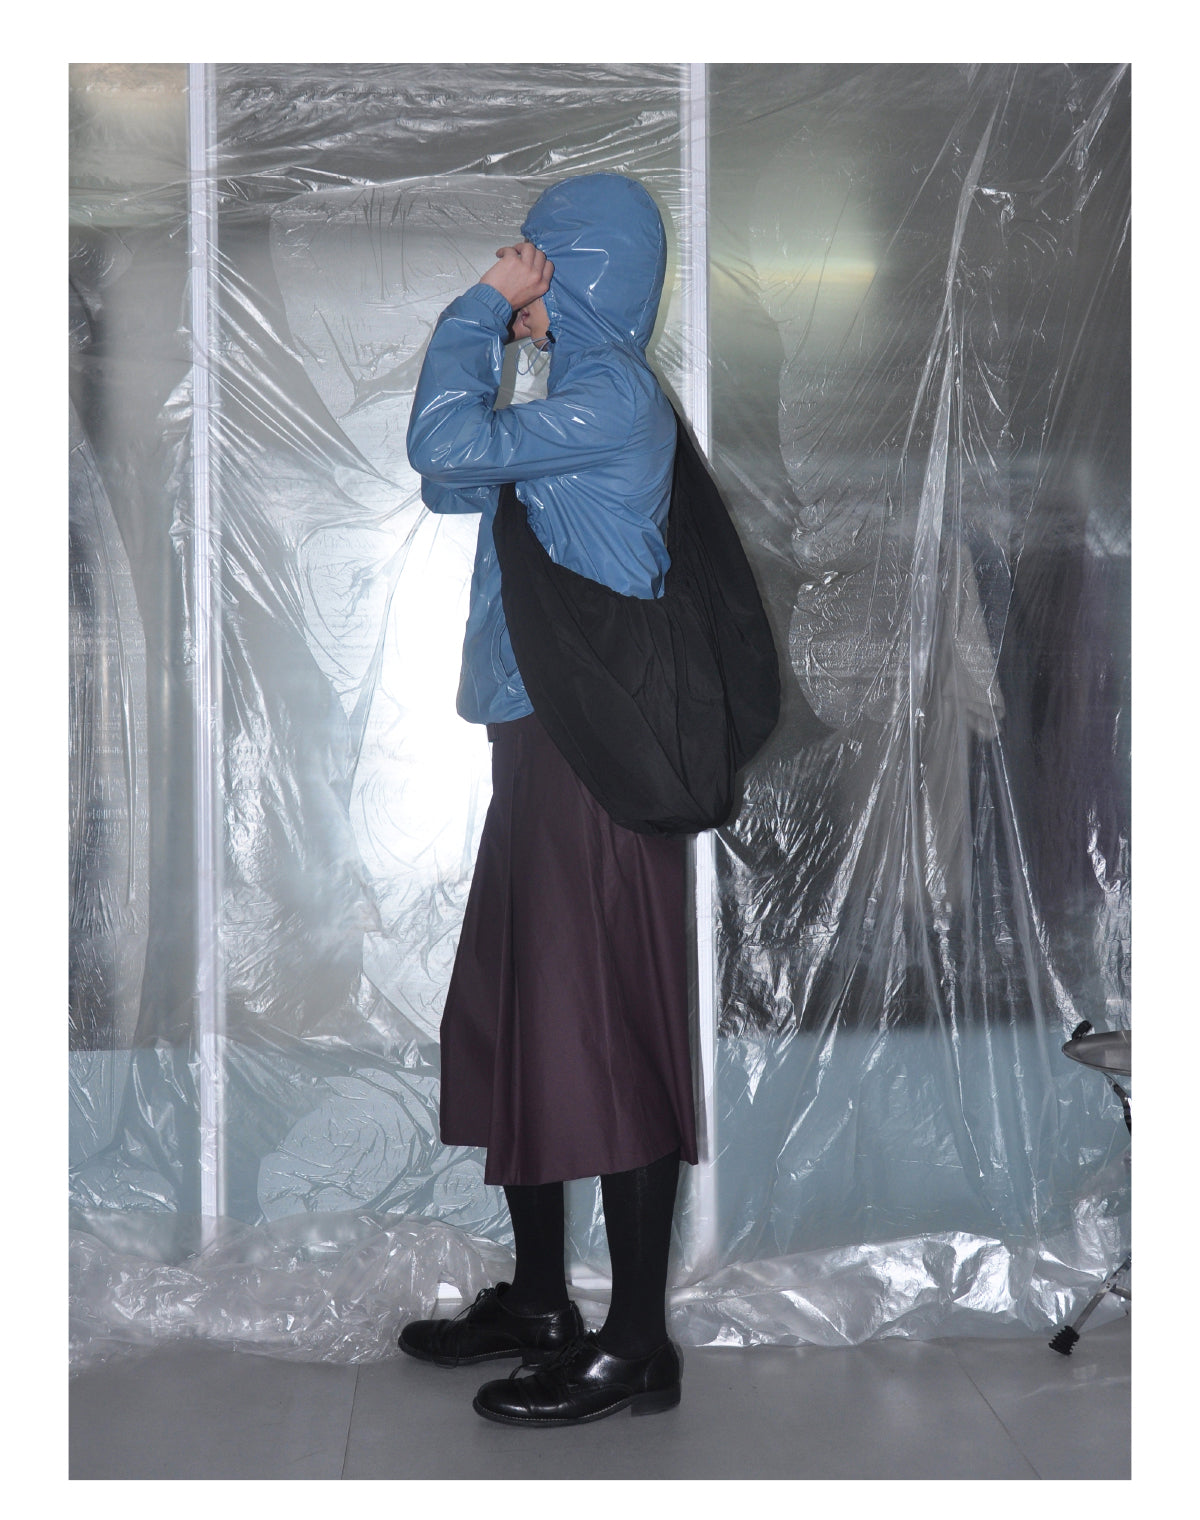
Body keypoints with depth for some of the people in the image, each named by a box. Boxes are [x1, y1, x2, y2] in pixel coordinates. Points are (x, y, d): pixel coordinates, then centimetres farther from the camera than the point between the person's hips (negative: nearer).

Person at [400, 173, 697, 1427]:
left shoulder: (613, 392, -12)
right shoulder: (579, 394, 19)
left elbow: (446, 449, -21)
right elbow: (451, 483, 19)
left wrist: (481, 309, -7)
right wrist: (491, 322, 12)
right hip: (543, 736, 10)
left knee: (603, 1030, -5)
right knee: (511, 1023, 15)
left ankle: (636, 1346, 4)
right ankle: (539, 1300, 27)